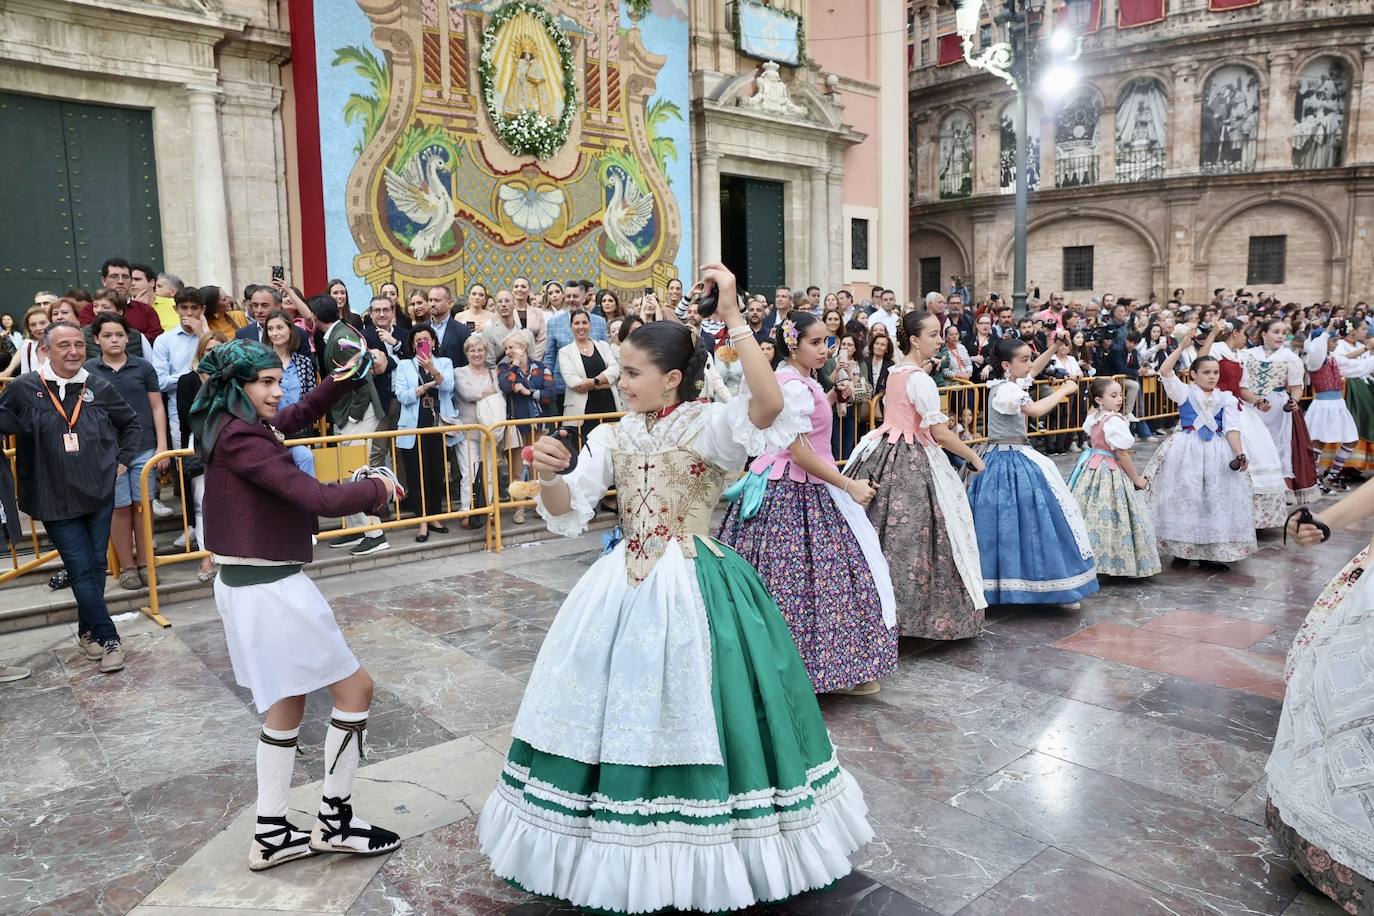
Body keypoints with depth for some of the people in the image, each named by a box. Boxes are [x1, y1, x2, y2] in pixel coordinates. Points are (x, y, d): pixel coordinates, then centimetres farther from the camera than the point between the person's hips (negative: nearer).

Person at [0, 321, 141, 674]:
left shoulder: (99, 387, 0)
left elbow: (131, 424, 14)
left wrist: (122, 460, 8)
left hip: (100, 495, 3)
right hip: (56, 500, -3)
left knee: (96, 566, 12)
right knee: (81, 570, -3)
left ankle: (88, 631, 30)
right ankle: (108, 638, 7)